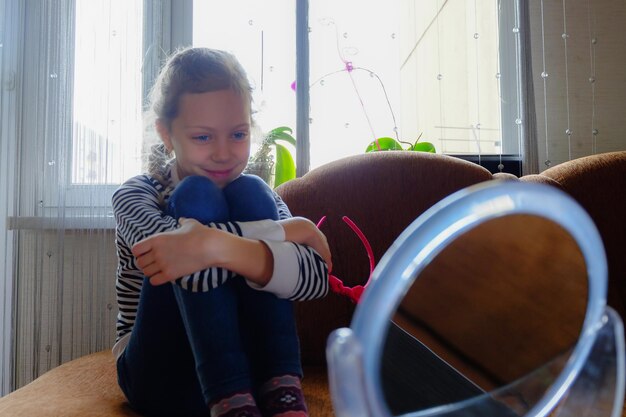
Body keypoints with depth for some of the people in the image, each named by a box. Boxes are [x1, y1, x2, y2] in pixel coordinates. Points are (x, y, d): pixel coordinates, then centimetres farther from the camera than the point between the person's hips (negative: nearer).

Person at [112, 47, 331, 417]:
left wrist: (217, 246, -39)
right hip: (161, 374, -1)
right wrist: (290, 230, -24)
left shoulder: (259, 200, 1)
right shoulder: (136, 195, -5)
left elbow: (317, 276, -22)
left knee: (250, 195, -19)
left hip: (251, 369, 2)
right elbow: (176, 241, -32)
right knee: (197, 196, -22)